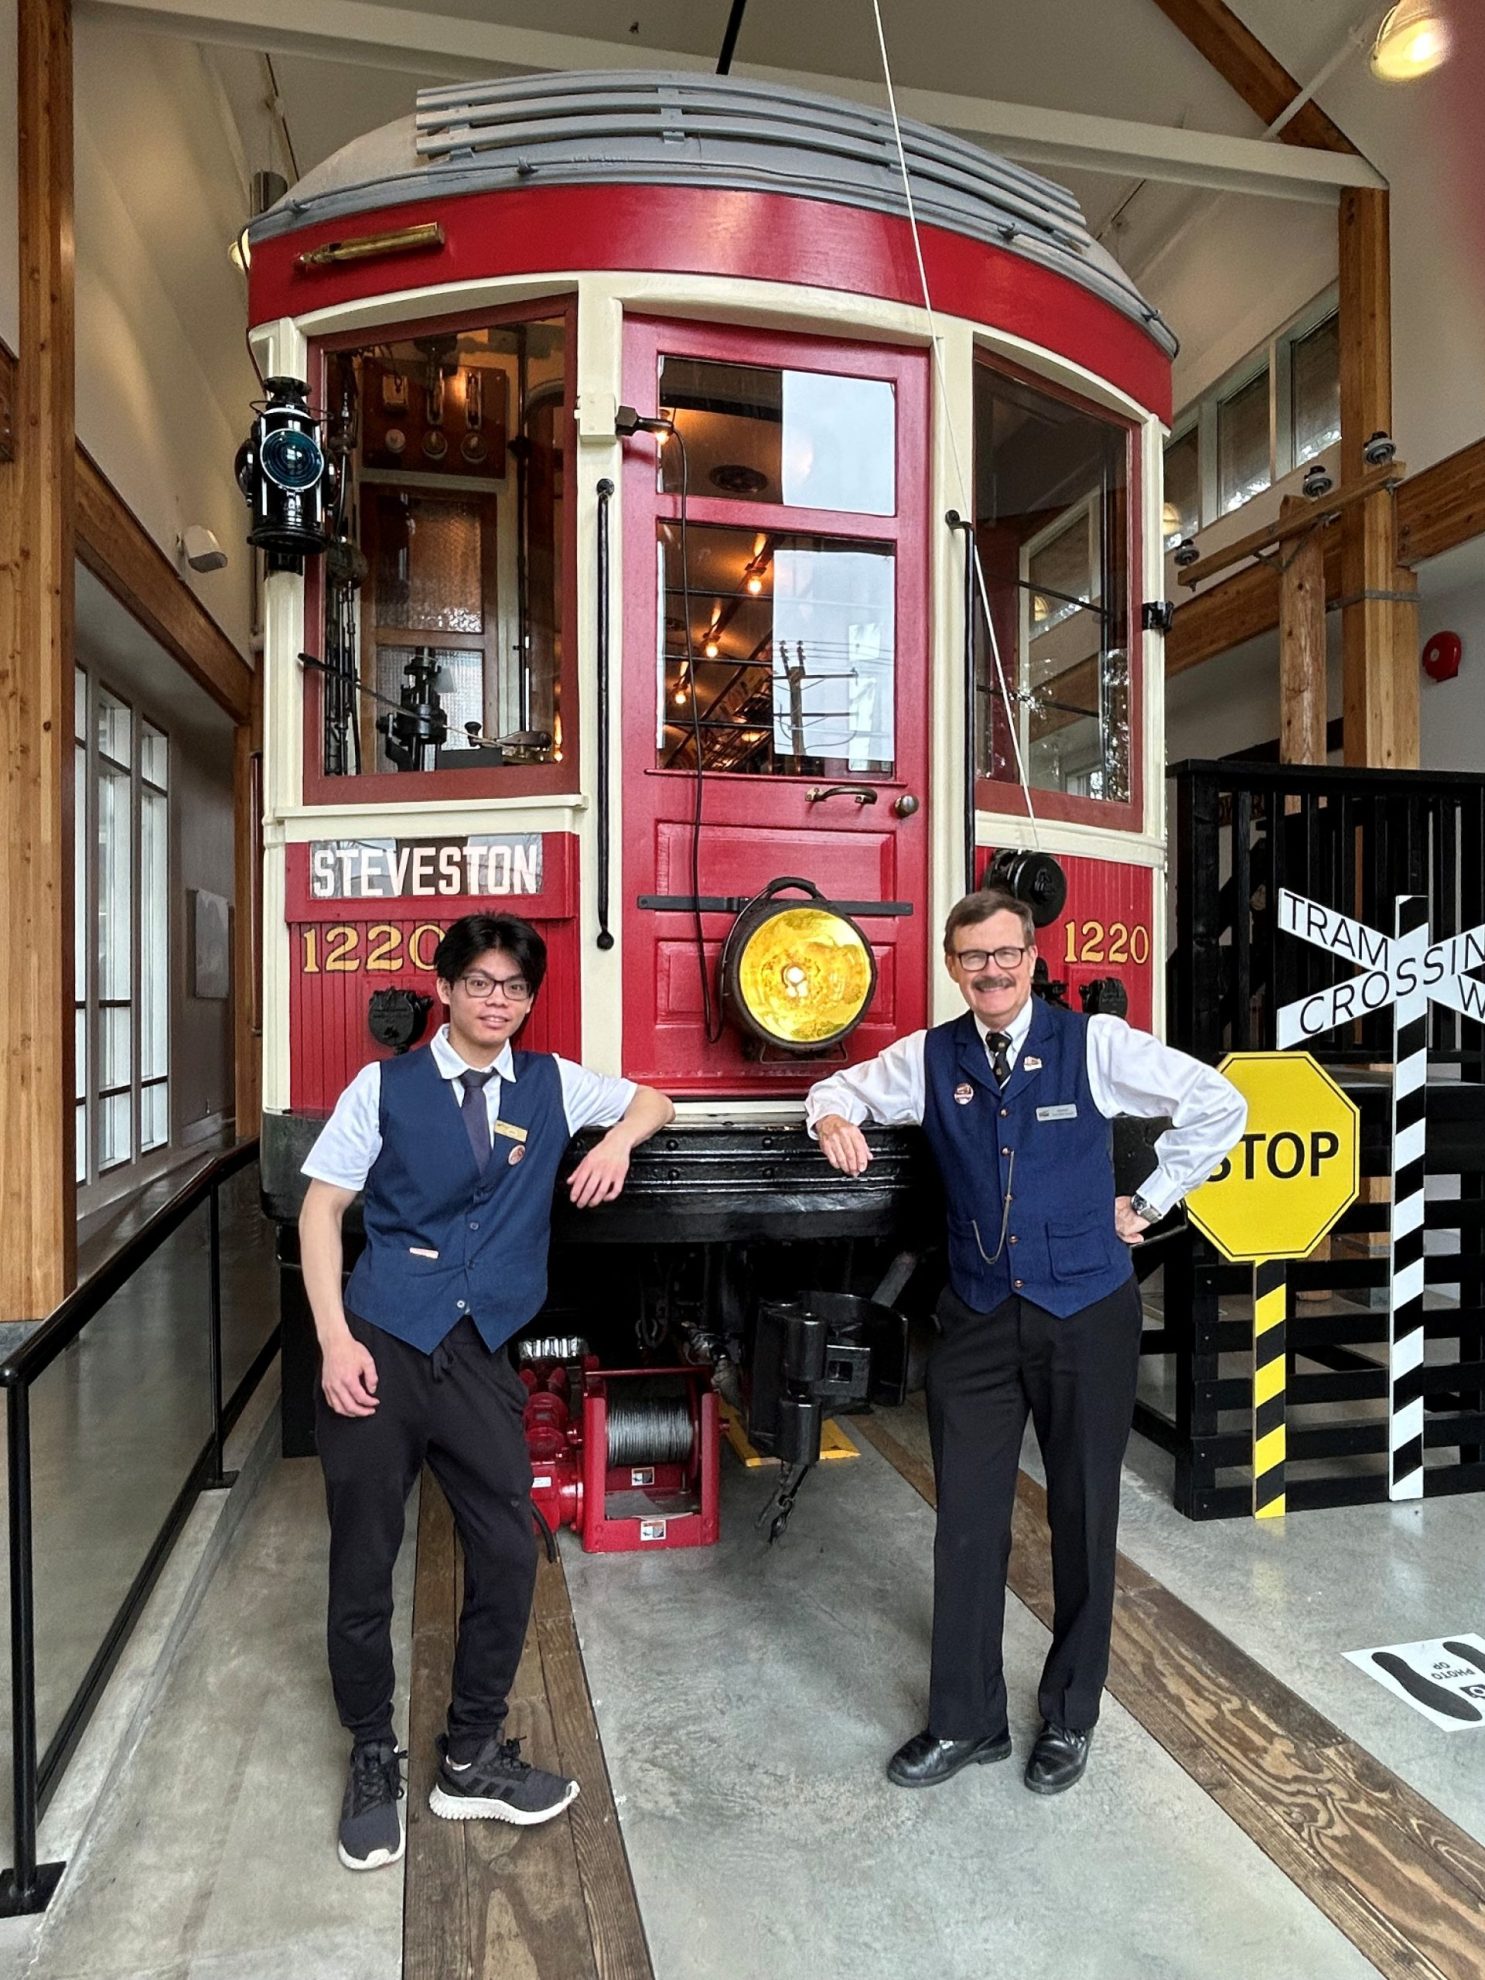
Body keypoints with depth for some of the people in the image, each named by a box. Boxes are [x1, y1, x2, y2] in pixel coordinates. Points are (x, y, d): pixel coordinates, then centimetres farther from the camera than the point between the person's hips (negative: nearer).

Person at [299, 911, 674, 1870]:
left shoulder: (551, 1083, 7)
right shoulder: (385, 1086, 0)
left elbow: (653, 1100, 19)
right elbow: (321, 1211, 1)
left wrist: (616, 1141, -4)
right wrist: (335, 1338, -10)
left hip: (481, 1357, 2)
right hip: (381, 1348, -2)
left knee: (509, 1553, 4)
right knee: (363, 1562, 7)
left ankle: (474, 1757, 28)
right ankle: (373, 1761, 31)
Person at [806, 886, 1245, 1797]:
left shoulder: (1095, 1044, -9)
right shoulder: (932, 1056, -1)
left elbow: (1220, 1105, -4)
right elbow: (846, 1086, 12)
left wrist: (1148, 1202, -2)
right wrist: (833, 1116, -12)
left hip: (1087, 1313, -2)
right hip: (978, 1318, 2)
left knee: (1085, 1517, 12)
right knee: (968, 1520, 7)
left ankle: (1069, 1719, 34)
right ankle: (965, 1721, 27)